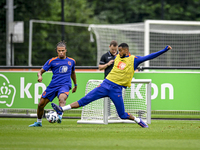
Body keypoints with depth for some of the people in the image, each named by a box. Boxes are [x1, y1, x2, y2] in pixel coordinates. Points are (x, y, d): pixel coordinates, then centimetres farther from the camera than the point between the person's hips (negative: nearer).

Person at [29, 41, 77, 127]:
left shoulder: (71, 61, 14)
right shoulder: (52, 61, 7)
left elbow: (72, 73, 33)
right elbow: (41, 71, 6)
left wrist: (75, 85, 40)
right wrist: (40, 76, -17)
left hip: (65, 85, -2)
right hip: (53, 86, 2)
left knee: (62, 98, -36)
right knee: (41, 104, 2)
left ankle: (60, 116, -58)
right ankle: (38, 122, 27)